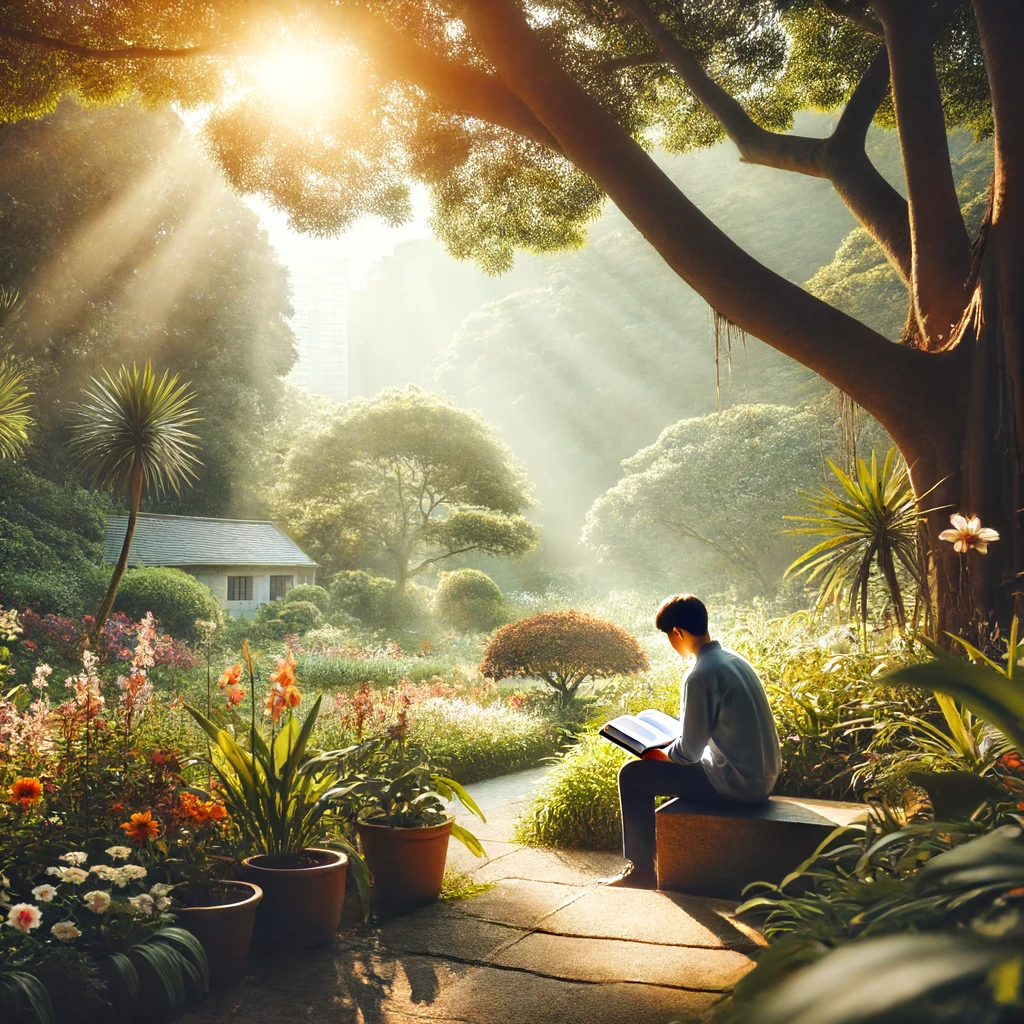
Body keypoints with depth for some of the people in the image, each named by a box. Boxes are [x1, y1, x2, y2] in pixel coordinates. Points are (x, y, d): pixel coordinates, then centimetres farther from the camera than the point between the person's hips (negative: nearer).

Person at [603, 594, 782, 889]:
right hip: (763, 777, 9)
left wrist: (657, 754, 1)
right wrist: (667, 746, 20)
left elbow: (690, 750, -17)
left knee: (633, 775, 2)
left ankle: (641, 870, 11)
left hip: (736, 784, -9)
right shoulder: (735, 660, 8)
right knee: (671, 764, 31)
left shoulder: (700, 676, -20)